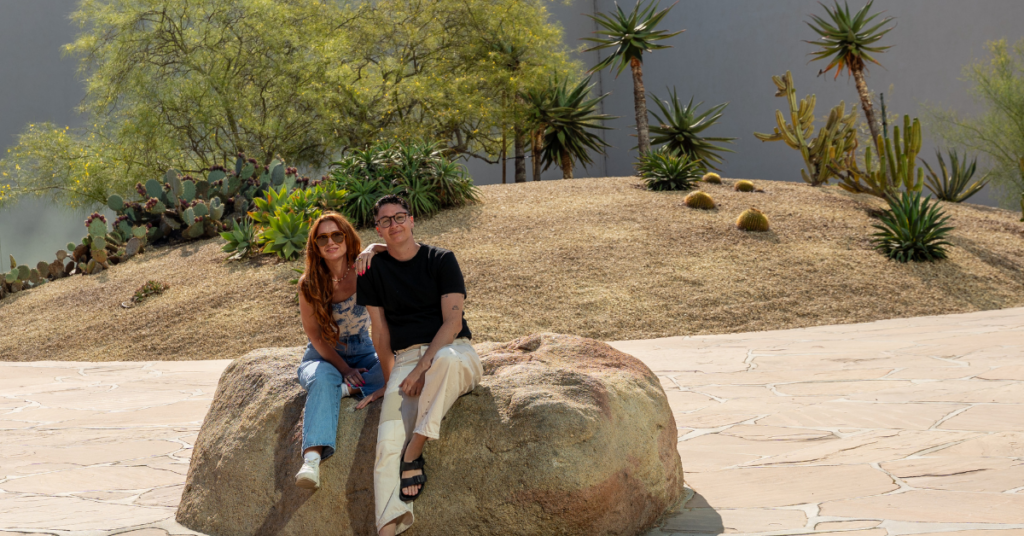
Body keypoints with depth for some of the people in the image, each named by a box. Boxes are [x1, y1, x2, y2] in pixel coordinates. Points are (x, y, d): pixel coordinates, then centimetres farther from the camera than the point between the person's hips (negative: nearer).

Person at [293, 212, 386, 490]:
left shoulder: (363, 273, -4)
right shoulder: (309, 284, -6)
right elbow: (315, 335, -6)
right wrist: (345, 370, -17)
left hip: (363, 353, 2)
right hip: (323, 356, -2)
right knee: (323, 378, -39)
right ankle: (312, 458, -54)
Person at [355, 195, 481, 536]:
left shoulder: (441, 260, 3)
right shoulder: (374, 271, 11)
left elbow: (452, 321, -7)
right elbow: (381, 332, 14)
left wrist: (423, 367, -16)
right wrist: (391, 380, 8)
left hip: (452, 350, -2)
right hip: (405, 359, 2)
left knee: (448, 360, -42)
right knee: (388, 443, -22)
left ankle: (415, 451, -29)